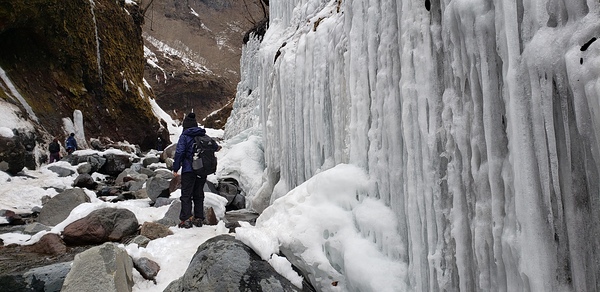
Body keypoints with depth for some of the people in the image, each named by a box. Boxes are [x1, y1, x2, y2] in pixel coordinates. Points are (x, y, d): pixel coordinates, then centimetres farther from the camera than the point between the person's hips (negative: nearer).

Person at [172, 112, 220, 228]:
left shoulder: (184, 136, -7)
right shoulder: (204, 136, 7)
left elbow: (179, 152, -13)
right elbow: (214, 146, 21)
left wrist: (175, 168, -7)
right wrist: (217, 148, 46)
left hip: (188, 170, -5)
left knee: (186, 195, 0)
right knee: (199, 194, 13)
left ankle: (186, 219, -6)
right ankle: (199, 218, 16)